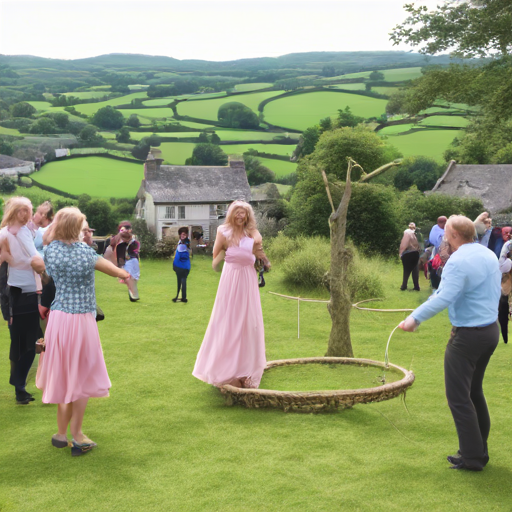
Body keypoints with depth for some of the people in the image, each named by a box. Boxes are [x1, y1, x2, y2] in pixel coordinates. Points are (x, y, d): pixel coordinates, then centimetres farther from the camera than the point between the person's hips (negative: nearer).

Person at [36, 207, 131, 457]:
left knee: (63, 377, 16)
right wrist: (124, 273, 16)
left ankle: (61, 433, 23)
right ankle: (76, 436, 11)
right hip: (82, 319, -4)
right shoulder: (85, 252, -12)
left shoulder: (51, 250, -3)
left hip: (57, 317, 4)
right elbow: (119, 273, -4)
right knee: (82, 378, 8)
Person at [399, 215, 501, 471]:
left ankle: (472, 457, 4)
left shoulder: (458, 261, -19)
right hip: (491, 330, 9)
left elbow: (444, 298, -27)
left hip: (467, 335, -9)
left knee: (458, 397, 0)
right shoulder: (489, 255, 8)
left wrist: (415, 318, -21)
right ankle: (480, 449, 25)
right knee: (474, 391, 19)